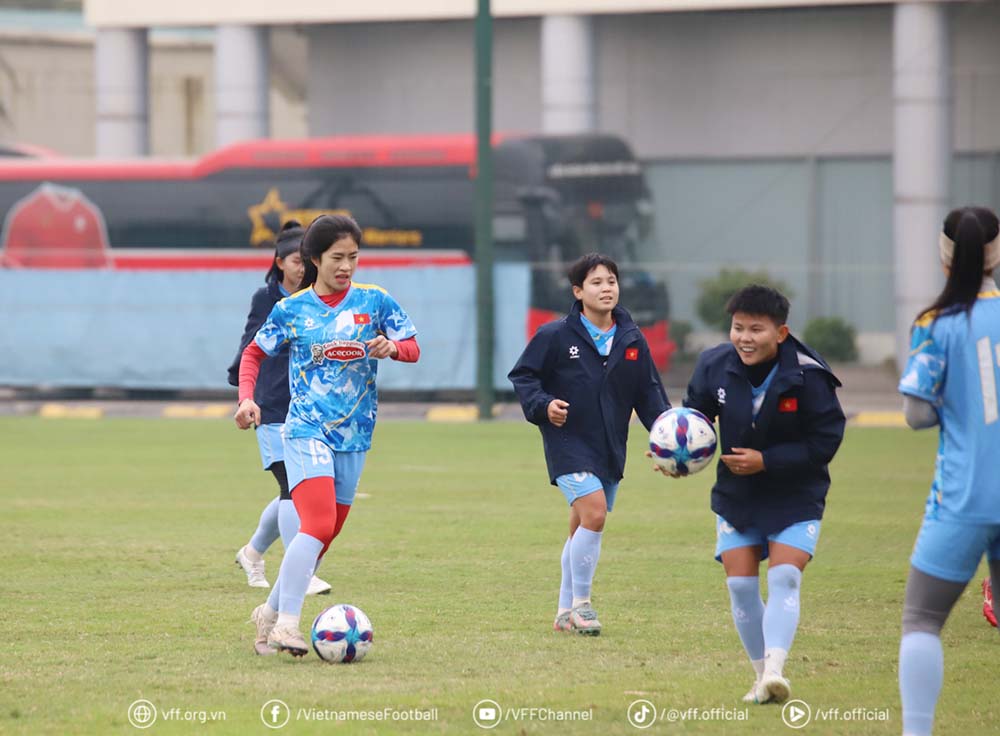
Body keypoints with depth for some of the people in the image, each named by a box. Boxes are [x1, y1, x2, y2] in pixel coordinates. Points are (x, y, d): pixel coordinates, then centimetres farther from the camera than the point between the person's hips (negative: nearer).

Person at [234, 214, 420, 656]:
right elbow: (254, 353, 13)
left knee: (324, 536, 9)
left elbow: (413, 349, 3)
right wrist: (247, 399, -3)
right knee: (318, 525, -23)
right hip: (307, 432, -4)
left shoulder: (374, 301, 3)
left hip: (354, 436, 4)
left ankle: (270, 613, 26)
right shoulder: (291, 309, 0)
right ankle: (286, 624, -24)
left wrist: (393, 348, -20)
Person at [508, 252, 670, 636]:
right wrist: (542, 405, -18)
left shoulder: (632, 341, 6)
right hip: (568, 443, -5)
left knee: (581, 530, 13)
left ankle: (565, 613, 23)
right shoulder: (556, 336, -7)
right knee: (594, 513, -22)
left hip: (610, 447, 5)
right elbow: (522, 376, 0)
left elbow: (649, 392, 10)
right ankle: (580, 604, -11)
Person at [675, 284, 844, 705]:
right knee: (740, 584, -1)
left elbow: (825, 441, -17)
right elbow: (695, 413, 10)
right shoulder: (715, 366, -8)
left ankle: (774, 669, -29)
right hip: (736, 494, 4)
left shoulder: (808, 377, -20)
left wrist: (766, 461, -22)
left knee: (784, 578, -19)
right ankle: (761, 676, 11)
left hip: (795, 497, -4)